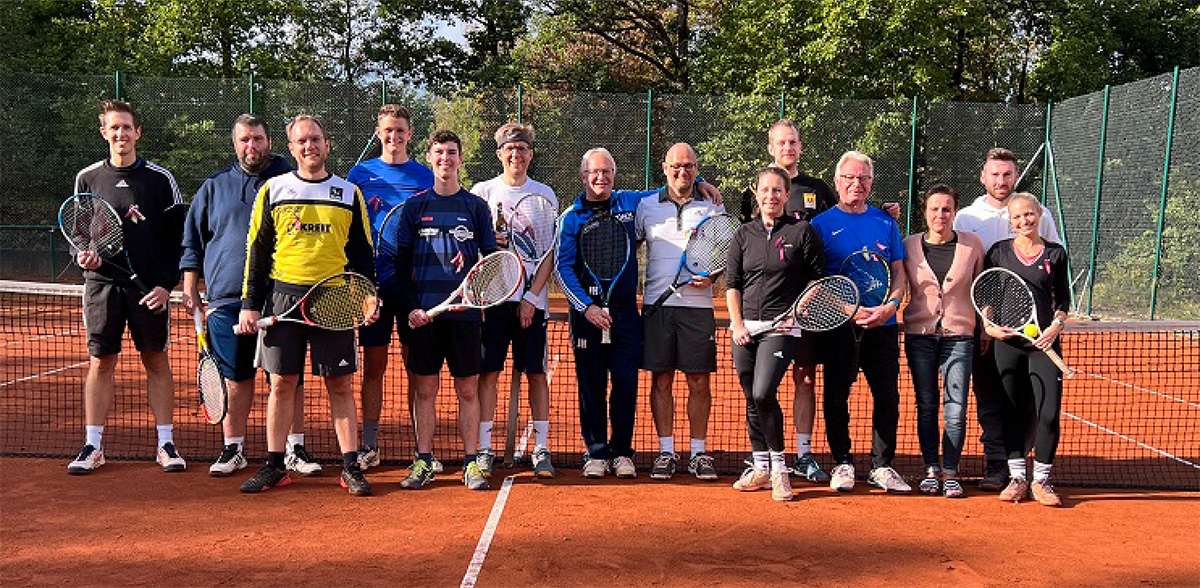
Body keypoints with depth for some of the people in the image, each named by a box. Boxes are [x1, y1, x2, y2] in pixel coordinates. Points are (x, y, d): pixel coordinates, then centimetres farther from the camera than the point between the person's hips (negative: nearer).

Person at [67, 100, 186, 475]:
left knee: (156, 362, 3)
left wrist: (167, 283, -7)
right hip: (102, 283, 2)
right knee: (100, 362, 4)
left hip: (150, 286, -1)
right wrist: (83, 255, -5)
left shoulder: (160, 178, 2)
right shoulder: (87, 179, 8)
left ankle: (166, 444, 10)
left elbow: (176, 236, 1)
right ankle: (93, 446, 12)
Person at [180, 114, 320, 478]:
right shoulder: (214, 187, 13)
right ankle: (233, 449, 17)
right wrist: (190, 289, 9)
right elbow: (193, 241, 15)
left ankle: (295, 449, 11)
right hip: (227, 298, 1)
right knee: (236, 378, 6)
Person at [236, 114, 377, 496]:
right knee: (282, 382, 4)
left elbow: (362, 252, 11)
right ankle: (274, 467, 14)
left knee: (339, 385, 1)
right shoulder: (273, 191, 8)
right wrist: (250, 304, 3)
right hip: (283, 295, 1)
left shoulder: (349, 194, 9)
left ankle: (351, 467, 7)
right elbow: (257, 250, 9)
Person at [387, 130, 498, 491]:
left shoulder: (476, 206, 8)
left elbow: (493, 258, 10)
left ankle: (471, 464, 9)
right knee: (424, 390, 4)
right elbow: (401, 263, 7)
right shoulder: (415, 206, 9)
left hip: (464, 312, 0)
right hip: (423, 313, 0)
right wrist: (409, 307, -4)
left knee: (468, 390, 2)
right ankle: (424, 463, 12)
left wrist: (474, 269, -12)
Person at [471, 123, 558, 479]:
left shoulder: (544, 195, 8)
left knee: (537, 374, 2)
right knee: (488, 373, 0)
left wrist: (532, 296, -6)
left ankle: (541, 449, 9)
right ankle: (485, 449, 7)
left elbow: (550, 253, 3)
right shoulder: (482, 192, 8)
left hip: (532, 299, 0)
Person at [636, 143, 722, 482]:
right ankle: (666, 452, 11)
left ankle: (698, 453, 12)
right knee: (661, 381, 2)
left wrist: (711, 275, -9)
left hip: (698, 305, 0)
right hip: (657, 304, 1)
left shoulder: (712, 207, 8)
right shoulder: (647, 206, 10)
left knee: (700, 383, 1)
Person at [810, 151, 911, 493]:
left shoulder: (885, 223, 13)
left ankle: (882, 466, 14)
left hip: (882, 325, 2)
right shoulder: (821, 224, 4)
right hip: (838, 326, -2)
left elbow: (899, 273, 12)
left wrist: (890, 305, -8)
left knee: (887, 397, 2)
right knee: (836, 396, 2)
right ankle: (843, 464, 15)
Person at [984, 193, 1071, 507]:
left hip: (1044, 341, 0)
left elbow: (1063, 297, 14)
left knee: (1049, 413, -5)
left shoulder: (1055, 253, 8)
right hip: (1008, 340, 0)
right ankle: (1016, 477, 15)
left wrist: (1057, 324, -3)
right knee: (1016, 411, 3)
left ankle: (1041, 480, 9)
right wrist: (989, 324, -5)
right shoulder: (999, 251, 6)